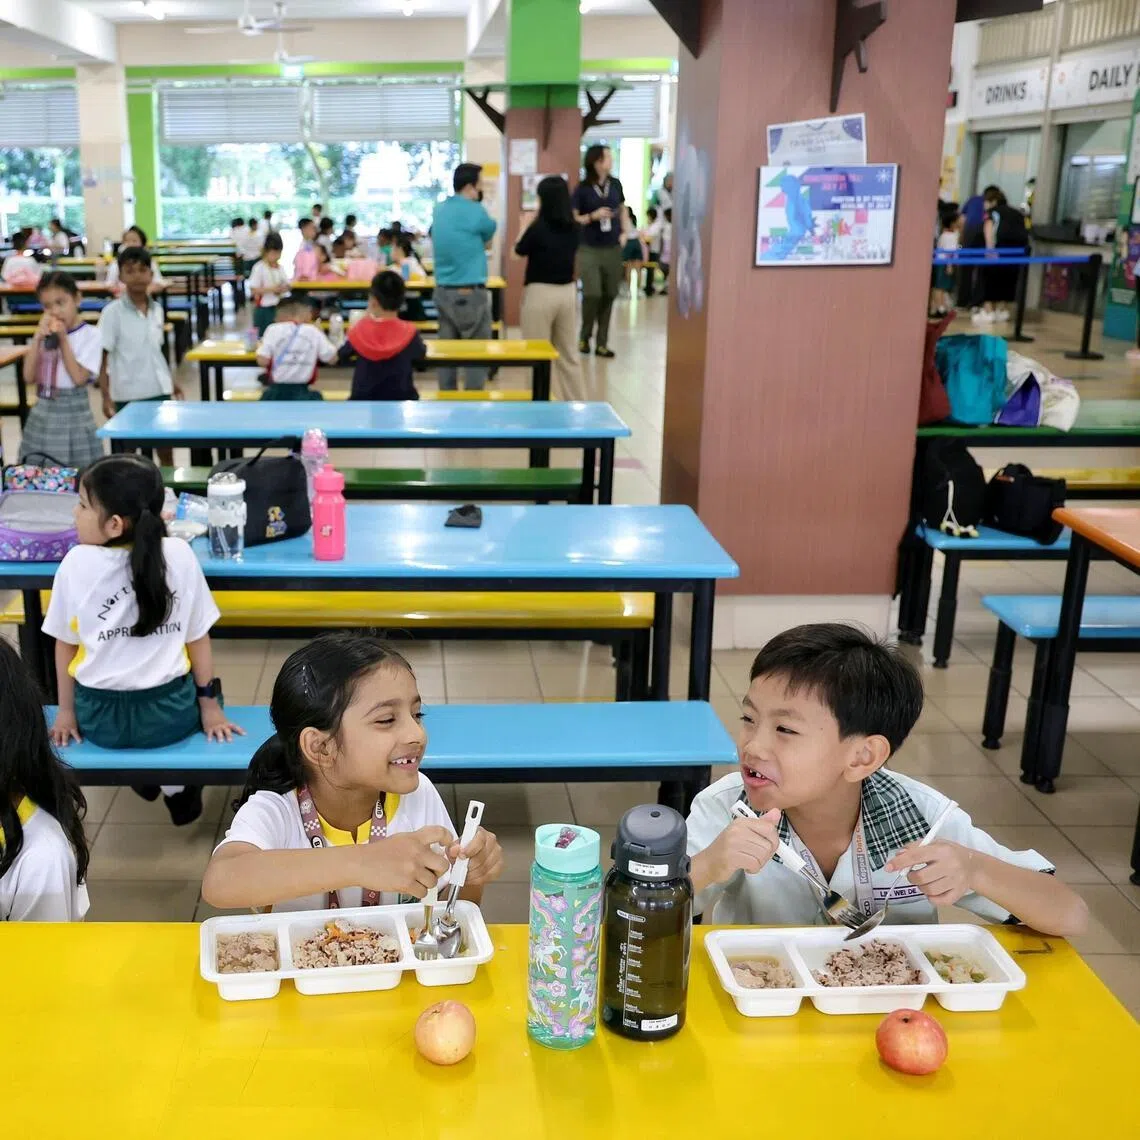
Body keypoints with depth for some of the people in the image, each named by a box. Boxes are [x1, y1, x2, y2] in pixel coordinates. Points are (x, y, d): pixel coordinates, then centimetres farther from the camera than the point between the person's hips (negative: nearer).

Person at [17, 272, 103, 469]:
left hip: (73, 414, -5)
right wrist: (37, 339, -10)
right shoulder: (45, 334, 7)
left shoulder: (90, 335, -7)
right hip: (42, 414, 5)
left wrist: (63, 340, -15)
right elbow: (30, 375, -1)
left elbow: (79, 378, -16)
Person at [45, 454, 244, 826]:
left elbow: (66, 643, -1)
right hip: (171, 715, -1)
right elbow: (197, 639, -2)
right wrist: (209, 705, 8)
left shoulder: (76, 563, -11)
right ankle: (178, 785, 22)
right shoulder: (179, 555, -10)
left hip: (100, 719, 2)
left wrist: (66, 711, 11)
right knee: (201, 681, 32)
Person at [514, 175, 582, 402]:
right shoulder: (572, 228, 2)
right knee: (569, 353, 13)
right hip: (568, 292, 6)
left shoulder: (538, 227, -14)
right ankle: (578, 403, 18)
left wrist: (525, 226, 18)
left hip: (541, 293, -6)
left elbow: (518, 251, 1)